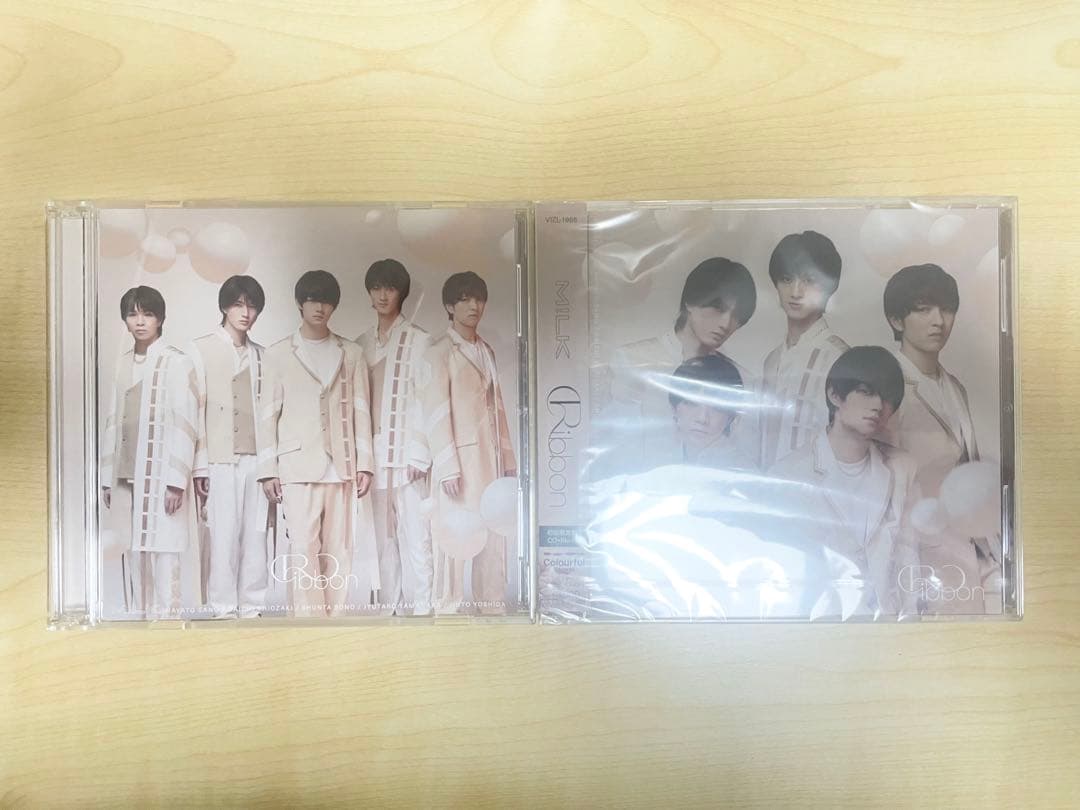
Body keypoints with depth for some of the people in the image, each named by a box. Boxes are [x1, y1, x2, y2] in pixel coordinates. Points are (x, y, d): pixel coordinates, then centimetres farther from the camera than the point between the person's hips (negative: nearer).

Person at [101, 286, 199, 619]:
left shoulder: (176, 362, -5)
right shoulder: (123, 363, 13)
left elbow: (184, 425, -9)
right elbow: (114, 422, 15)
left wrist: (177, 480, -14)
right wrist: (107, 477, 13)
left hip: (161, 476, -6)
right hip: (127, 475, 6)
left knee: (163, 552, -6)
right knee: (132, 552, 9)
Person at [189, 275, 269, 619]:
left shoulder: (259, 354, 15)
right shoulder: (201, 349, 4)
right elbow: (195, 411, -2)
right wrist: (199, 466, -8)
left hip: (255, 458, 4)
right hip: (220, 460, -4)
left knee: (256, 535, 3)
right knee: (224, 535, -4)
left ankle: (251, 607, 12)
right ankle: (224, 609, 6)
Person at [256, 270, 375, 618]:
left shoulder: (351, 353, 11)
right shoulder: (279, 353, 8)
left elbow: (360, 411, 9)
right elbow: (268, 413, 6)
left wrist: (364, 464, 2)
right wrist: (268, 470, -1)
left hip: (341, 465, 2)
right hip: (297, 465, -1)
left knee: (339, 550, 4)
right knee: (304, 549, -5)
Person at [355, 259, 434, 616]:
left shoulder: (418, 340, 0)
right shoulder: (361, 344, 15)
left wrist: (419, 455, -12)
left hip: (408, 455, -5)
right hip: (374, 455, 5)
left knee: (414, 538, -5)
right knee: (383, 539, 9)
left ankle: (419, 610, 2)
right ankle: (390, 609, 17)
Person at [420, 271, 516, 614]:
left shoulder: (486, 351, 15)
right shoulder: (440, 352, -4)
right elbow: (436, 413, -10)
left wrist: (508, 458, 12)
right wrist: (448, 467, -15)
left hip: (490, 459, 7)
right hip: (459, 459, -6)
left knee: (495, 538, 9)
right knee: (455, 538, -2)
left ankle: (493, 609, 19)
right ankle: (449, 611, 9)